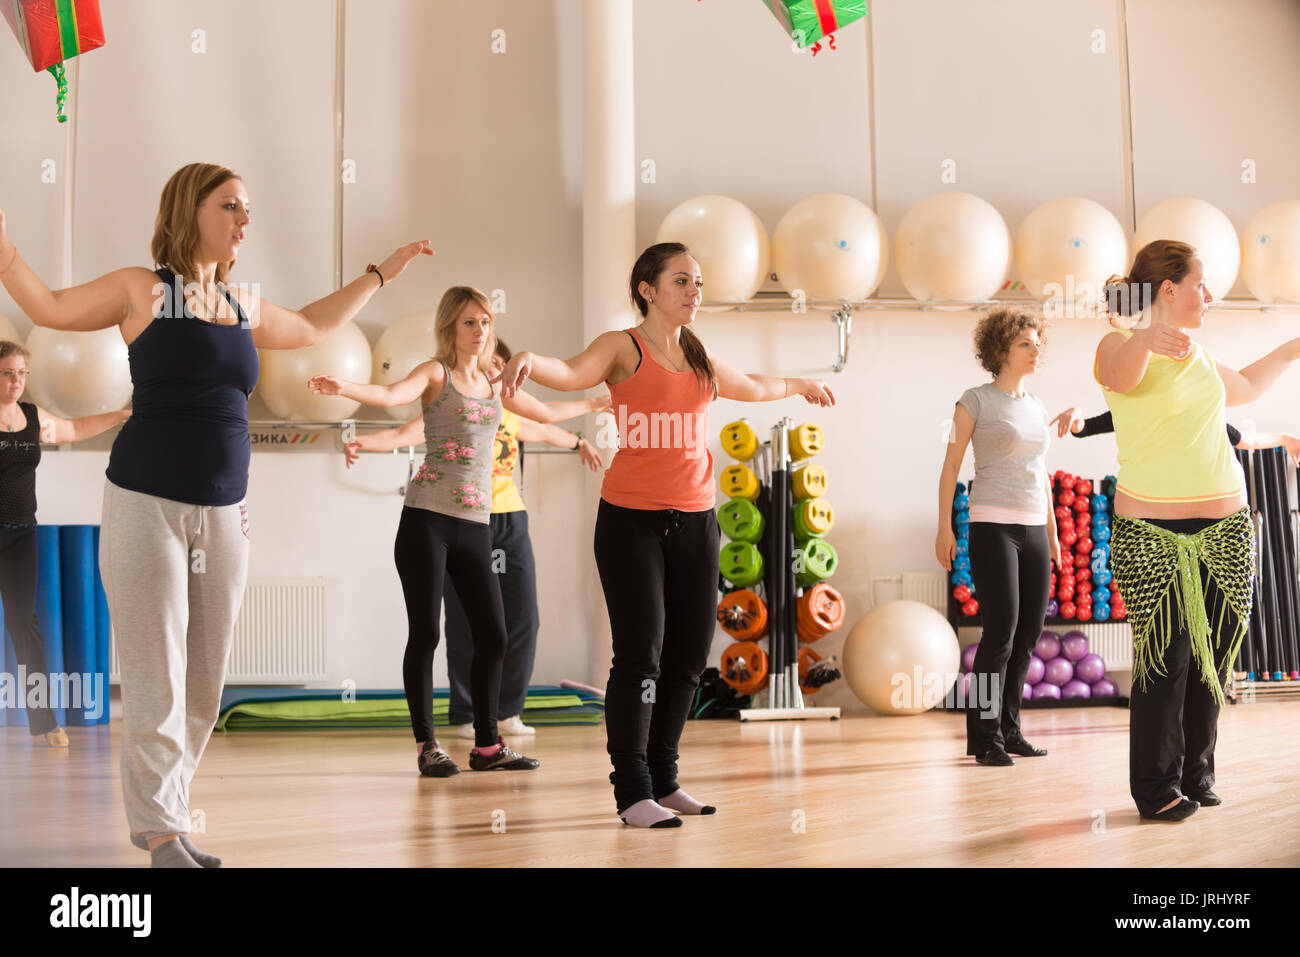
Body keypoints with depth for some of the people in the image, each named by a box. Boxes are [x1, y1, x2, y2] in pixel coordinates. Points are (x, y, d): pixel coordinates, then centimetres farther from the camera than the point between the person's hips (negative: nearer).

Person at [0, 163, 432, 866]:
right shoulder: (143, 290, 1)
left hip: (224, 514, 5)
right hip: (147, 504, -5)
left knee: (205, 688, 6)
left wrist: (383, 272, 36)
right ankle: (162, 834, 7)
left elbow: (311, 325, 32)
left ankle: (160, 815, 19)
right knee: (158, 684, -4)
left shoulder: (246, 305, 15)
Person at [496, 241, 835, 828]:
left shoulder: (700, 360, 15)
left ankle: (663, 779, 20)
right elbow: (573, 373, -23)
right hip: (631, 517, -6)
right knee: (640, 653, -10)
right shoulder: (623, 347, -2)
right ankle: (633, 791, -2)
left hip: (694, 519, 6)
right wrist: (529, 359, -43)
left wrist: (801, 385, 50)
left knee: (688, 656, 7)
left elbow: (753, 387, 36)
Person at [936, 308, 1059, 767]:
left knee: (1030, 633, 5)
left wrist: (1052, 530, 20)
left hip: (1033, 528, 6)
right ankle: (986, 738, -1)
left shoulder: (1037, 407, 16)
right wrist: (945, 528, -8)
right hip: (992, 525, -6)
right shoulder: (977, 400, -2)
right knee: (1001, 631, -10)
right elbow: (951, 465, -3)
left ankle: (1009, 729, 16)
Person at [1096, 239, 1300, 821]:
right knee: (1165, 658, -6)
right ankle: (1156, 788, 5)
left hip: (1225, 527, 7)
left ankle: (1196, 775, 18)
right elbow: (1120, 374, -29)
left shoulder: (1197, 354, 17)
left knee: (1213, 656, 6)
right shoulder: (1123, 344, -4)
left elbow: (1245, 388, 37)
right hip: (1154, 532, -6)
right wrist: (1144, 339, -49)